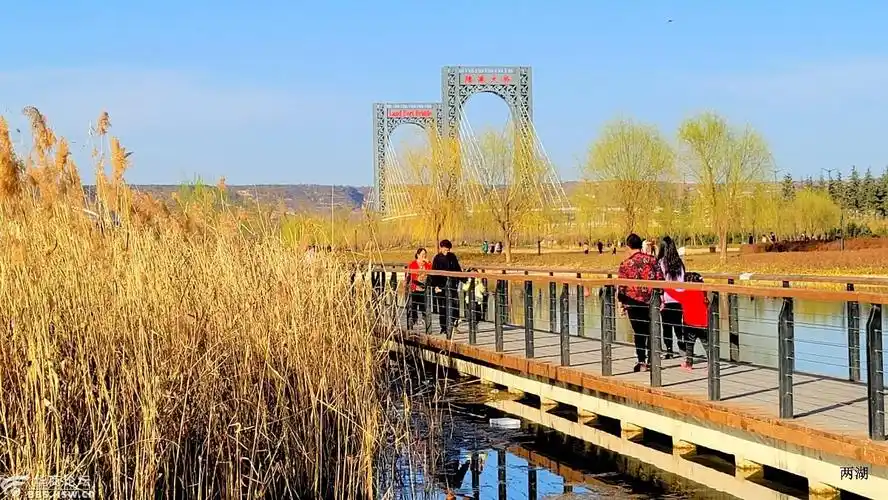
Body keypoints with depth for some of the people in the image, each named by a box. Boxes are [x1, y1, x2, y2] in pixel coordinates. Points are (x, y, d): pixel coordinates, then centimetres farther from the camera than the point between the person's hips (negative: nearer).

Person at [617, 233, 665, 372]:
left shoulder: (625, 264, -8)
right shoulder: (652, 259, -2)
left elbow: (621, 286, -5)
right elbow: (660, 279, -1)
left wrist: (622, 303, 7)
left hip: (634, 302, -2)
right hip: (651, 301, 2)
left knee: (639, 332, 7)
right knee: (651, 331, 13)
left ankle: (642, 362, 6)